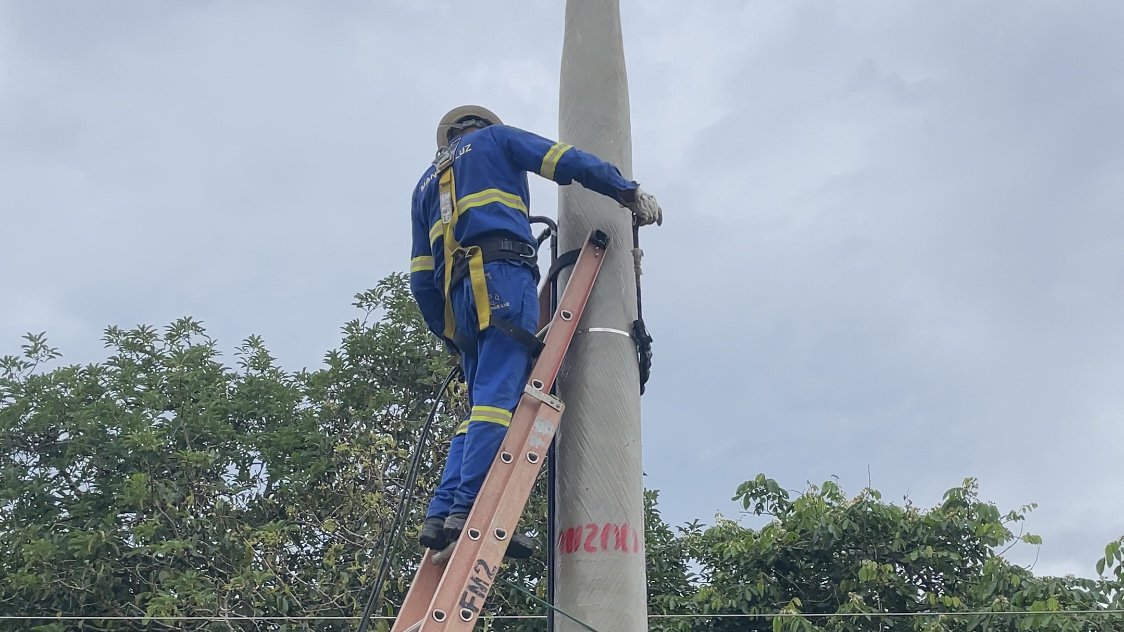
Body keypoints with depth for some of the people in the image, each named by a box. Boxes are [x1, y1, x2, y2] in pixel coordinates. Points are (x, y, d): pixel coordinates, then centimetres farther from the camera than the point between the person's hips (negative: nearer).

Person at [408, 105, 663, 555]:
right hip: (501, 272, -6)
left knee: (482, 405, 5)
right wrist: (630, 193, 9)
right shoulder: (494, 138, 21)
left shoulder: (426, 185, 33)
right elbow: (569, 161, 5)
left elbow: (421, 277, 23)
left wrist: (447, 335, 24)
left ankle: (442, 515, -8)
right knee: (501, 395, -16)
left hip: (458, 291, 6)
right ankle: (470, 508, -27)